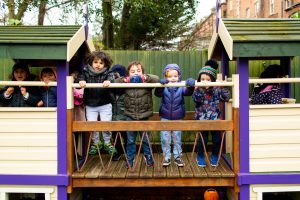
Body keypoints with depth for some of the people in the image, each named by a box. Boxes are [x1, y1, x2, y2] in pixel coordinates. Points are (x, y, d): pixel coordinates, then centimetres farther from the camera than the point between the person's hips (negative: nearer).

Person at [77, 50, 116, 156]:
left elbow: (111, 77, -18)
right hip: (90, 105, 1)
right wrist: (81, 80, -31)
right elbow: (80, 76, -8)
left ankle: (107, 143, 23)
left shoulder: (107, 72, -3)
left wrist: (108, 81, -41)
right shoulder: (86, 72, 0)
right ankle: (96, 143, 24)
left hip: (105, 104, -1)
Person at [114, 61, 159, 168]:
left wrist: (146, 78, -23)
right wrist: (124, 80, -18)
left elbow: (157, 79, -13)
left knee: (146, 140, 13)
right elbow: (115, 82, -3)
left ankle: (149, 159, 30)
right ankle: (129, 161, 24)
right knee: (130, 141, 12)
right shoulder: (126, 84, -2)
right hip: (130, 117, 1)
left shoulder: (146, 83, -6)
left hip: (144, 117, -1)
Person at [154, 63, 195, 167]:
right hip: (165, 117, 0)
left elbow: (188, 92, -23)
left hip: (177, 117, 1)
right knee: (165, 138, 6)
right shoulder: (164, 87, -10)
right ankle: (166, 157, 20)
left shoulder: (181, 87, -8)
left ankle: (177, 157, 25)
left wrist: (191, 85, -45)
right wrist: (160, 84, -46)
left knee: (177, 138, 12)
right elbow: (157, 93, -27)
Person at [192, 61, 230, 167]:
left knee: (217, 139, 9)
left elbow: (226, 98, -1)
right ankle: (200, 157, 23)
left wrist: (225, 87, -13)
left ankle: (214, 157, 31)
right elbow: (196, 99, -23)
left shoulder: (217, 89, 1)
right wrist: (199, 89, -37)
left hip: (215, 119, 2)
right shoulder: (198, 90, -7)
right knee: (203, 139, 2)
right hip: (202, 119, -2)